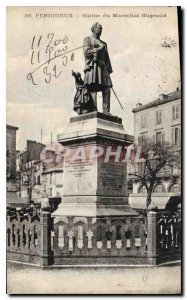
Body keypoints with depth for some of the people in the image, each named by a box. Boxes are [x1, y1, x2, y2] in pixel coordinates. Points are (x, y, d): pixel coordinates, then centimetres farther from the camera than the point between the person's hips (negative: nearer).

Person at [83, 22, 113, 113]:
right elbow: (86, 52, -3)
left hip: (103, 68, 5)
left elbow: (106, 58, 22)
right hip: (92, 67, -5)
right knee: (93, 89, -16)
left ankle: (106, 112, -13)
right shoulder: (87, 39, 14)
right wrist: (98, 49, -4)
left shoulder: (103, 43, 29)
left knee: (106, 90, -9)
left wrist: (109, 70, 10)